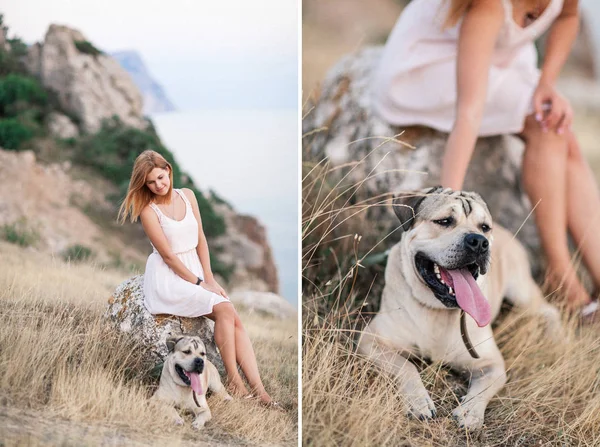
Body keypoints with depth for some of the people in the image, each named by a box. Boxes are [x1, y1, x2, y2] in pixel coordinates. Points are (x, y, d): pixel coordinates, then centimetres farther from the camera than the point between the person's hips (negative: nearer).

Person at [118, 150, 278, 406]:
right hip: (168, 277, -5)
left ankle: (259, 391, -22)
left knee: (235, 319, -16)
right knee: (224, 309, -25)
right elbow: (168, 255, -12)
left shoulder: (188, 196, 6)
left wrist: (210, 278, -1)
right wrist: (199, 283, -11)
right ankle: (233, 382, -16)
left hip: (195, 270, 5)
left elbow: (200, 240, 7)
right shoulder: (149, 210, -10)